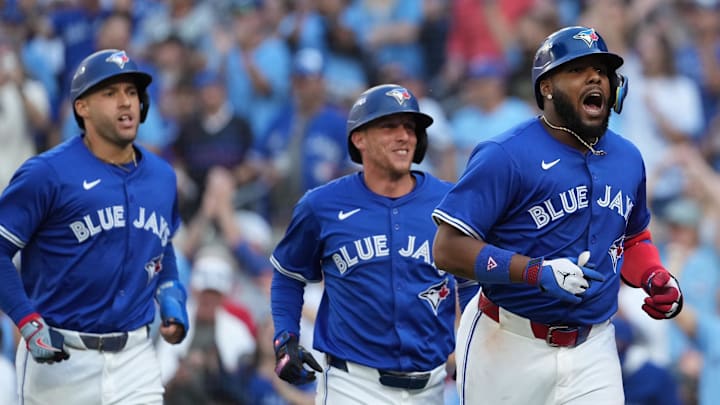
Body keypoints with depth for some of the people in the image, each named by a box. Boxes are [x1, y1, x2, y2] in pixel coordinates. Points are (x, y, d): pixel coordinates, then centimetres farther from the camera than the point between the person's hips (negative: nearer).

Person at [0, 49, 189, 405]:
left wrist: (171, 297, 10)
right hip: (59, 359, -5)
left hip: (134, 358, 5)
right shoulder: (47, 174, -9)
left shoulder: (162, 176, 11)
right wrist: (30, 325, -18)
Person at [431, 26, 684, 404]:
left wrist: (655, 278, 3)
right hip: (509, 346, -5)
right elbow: (448, 248, -17)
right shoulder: (505, 156, -13)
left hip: (593, 350, 5)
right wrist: (537, 272, -27)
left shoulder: (627, 158, 9)